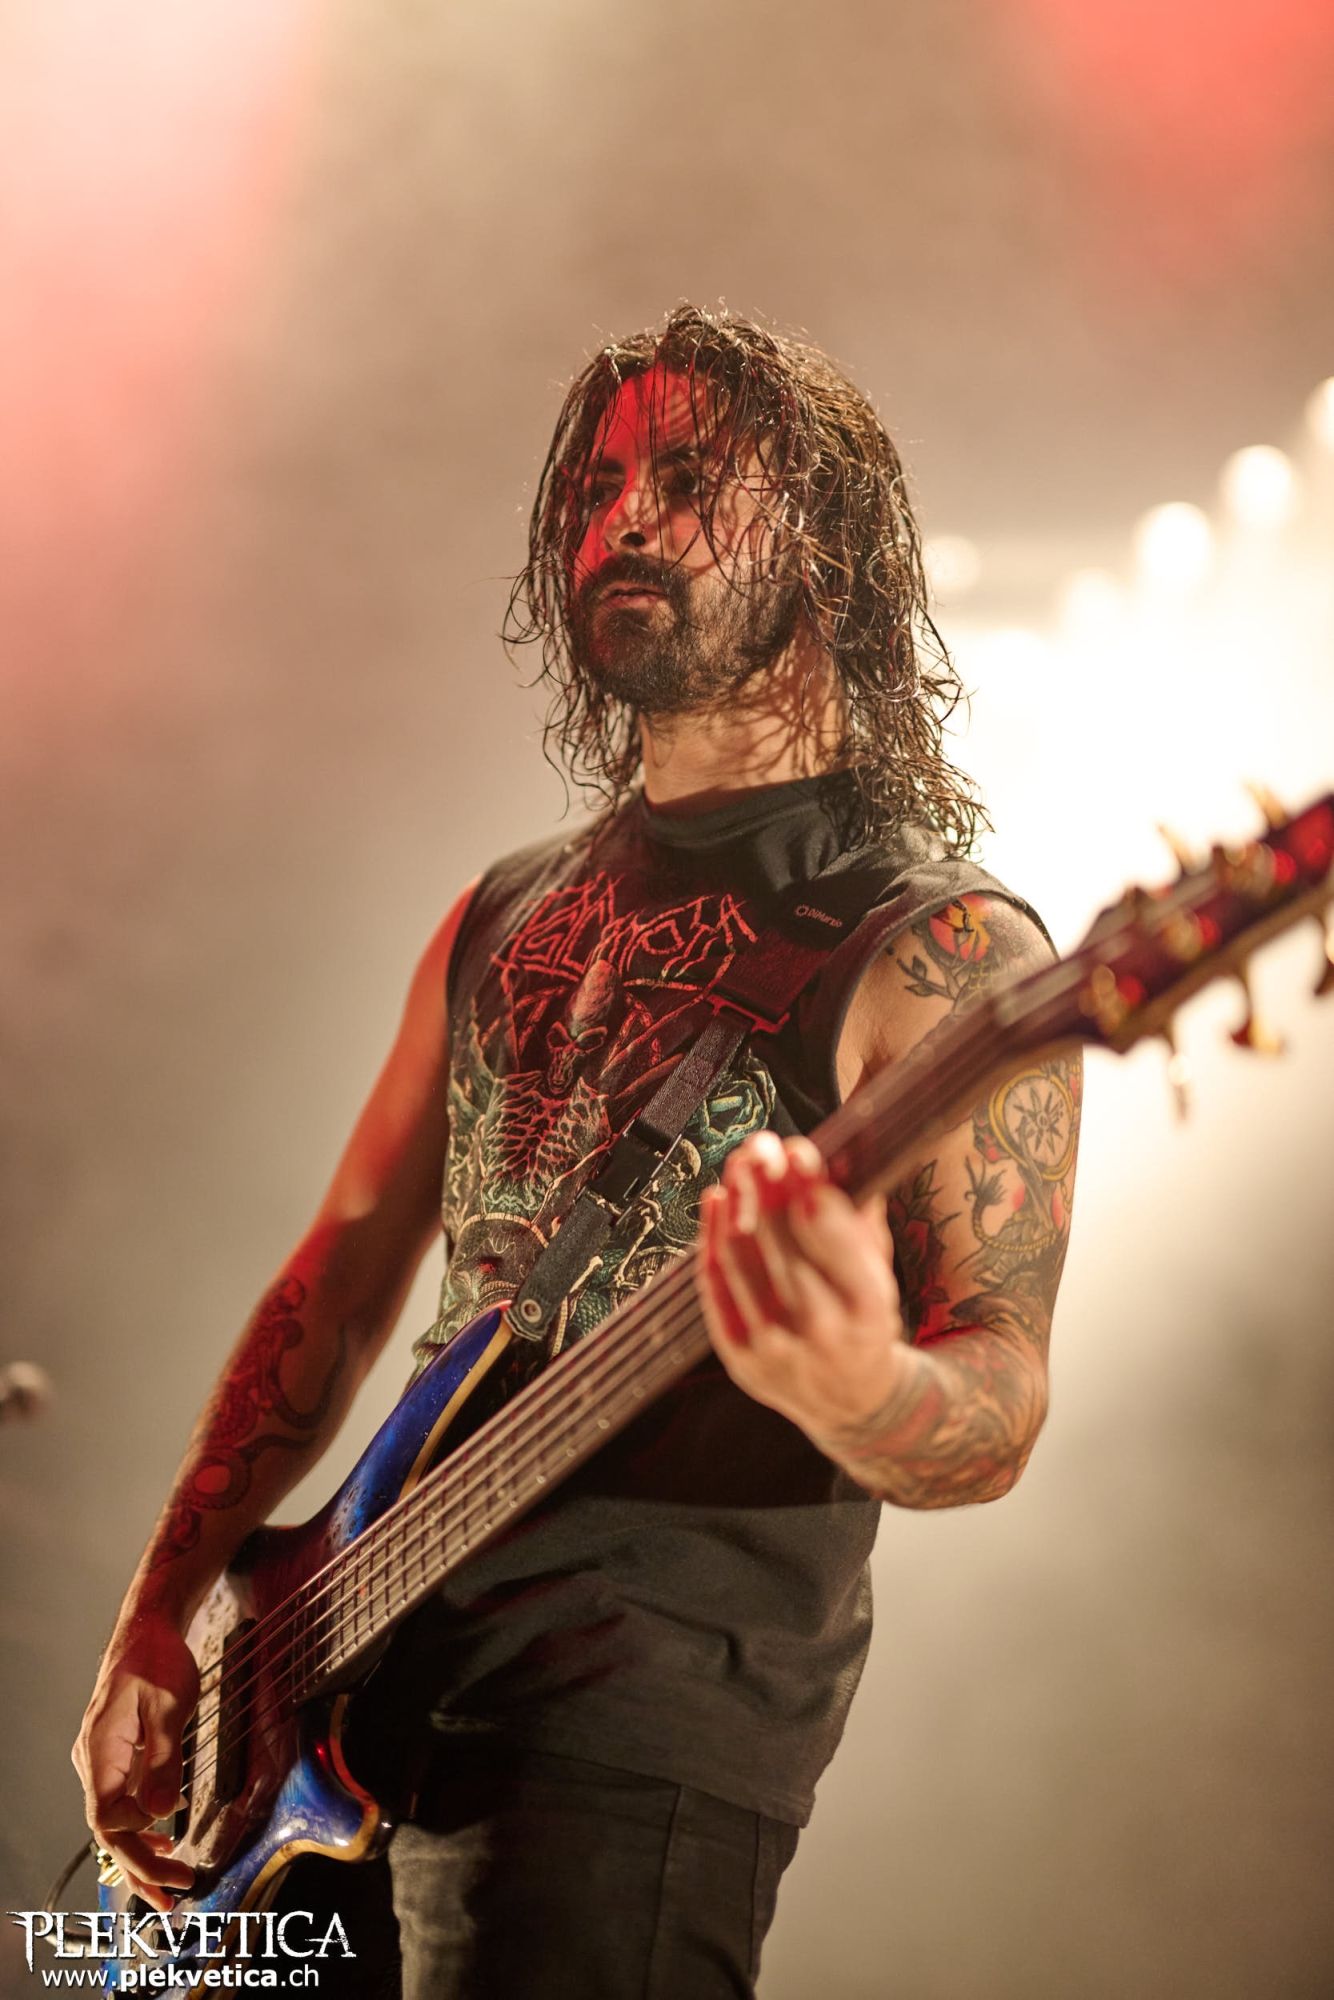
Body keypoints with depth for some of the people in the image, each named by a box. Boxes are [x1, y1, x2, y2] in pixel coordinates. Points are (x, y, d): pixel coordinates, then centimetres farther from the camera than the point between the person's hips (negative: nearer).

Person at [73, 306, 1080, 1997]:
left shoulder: (939, 949, -7)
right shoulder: (507, 920, 15)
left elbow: (997, 1413, -14)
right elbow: (344, 1274, 17)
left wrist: (858, 1396, -37)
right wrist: (157, 1622, 9)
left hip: (645, 1720, -6)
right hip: (357, 1677, 7)